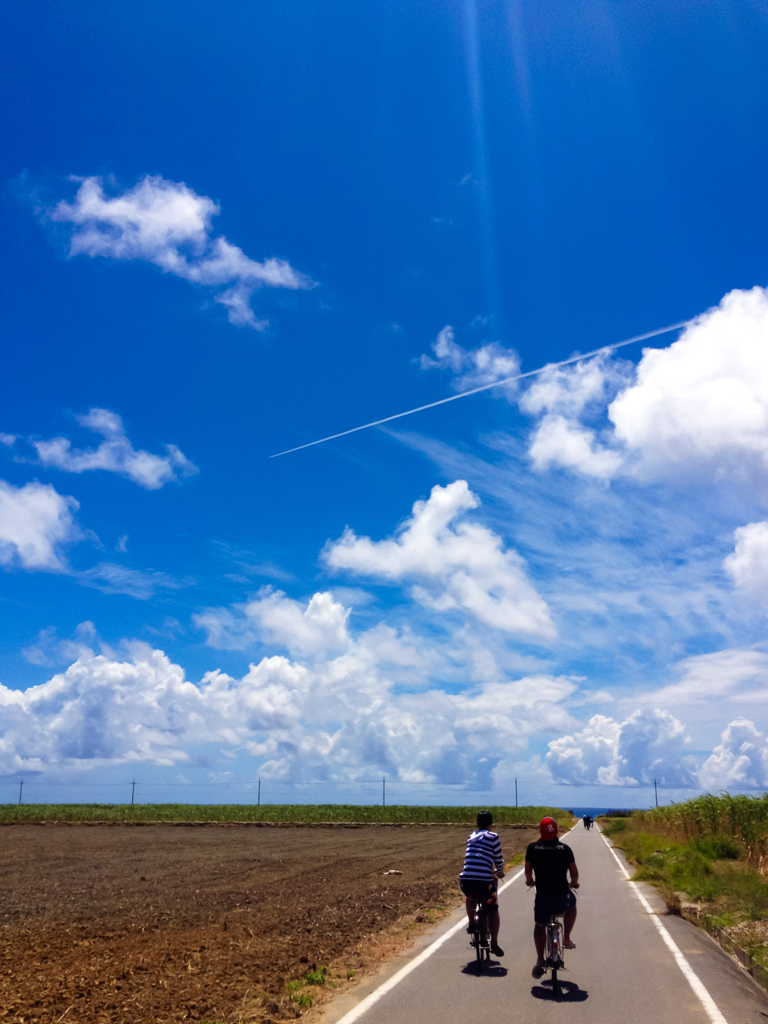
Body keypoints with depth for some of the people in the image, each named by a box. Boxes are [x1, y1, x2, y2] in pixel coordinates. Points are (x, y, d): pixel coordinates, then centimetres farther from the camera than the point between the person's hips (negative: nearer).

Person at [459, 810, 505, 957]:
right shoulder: (493, 837, 6)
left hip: (465, 880, 4)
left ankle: (471, 924, 32)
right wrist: (500, 872, 30)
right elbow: (498, 859, 8)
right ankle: (494, 943, 13)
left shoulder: (471, 837, 22)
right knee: (493, 910, 17)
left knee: (471, 897, 37)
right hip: (484, 881, -4)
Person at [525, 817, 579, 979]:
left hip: (542, 897, 0)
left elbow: (528, 870, 6)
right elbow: (574, 872, 2)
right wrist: (574, 882, 25)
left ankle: (540, 960, 12)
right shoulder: (565, 849, -4)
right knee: (571, 905, 35)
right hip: (563, 897, 0)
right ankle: (566, 939, 33)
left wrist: (529, 880, 29)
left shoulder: (532, 848, -4)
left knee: (539, 926, 23)